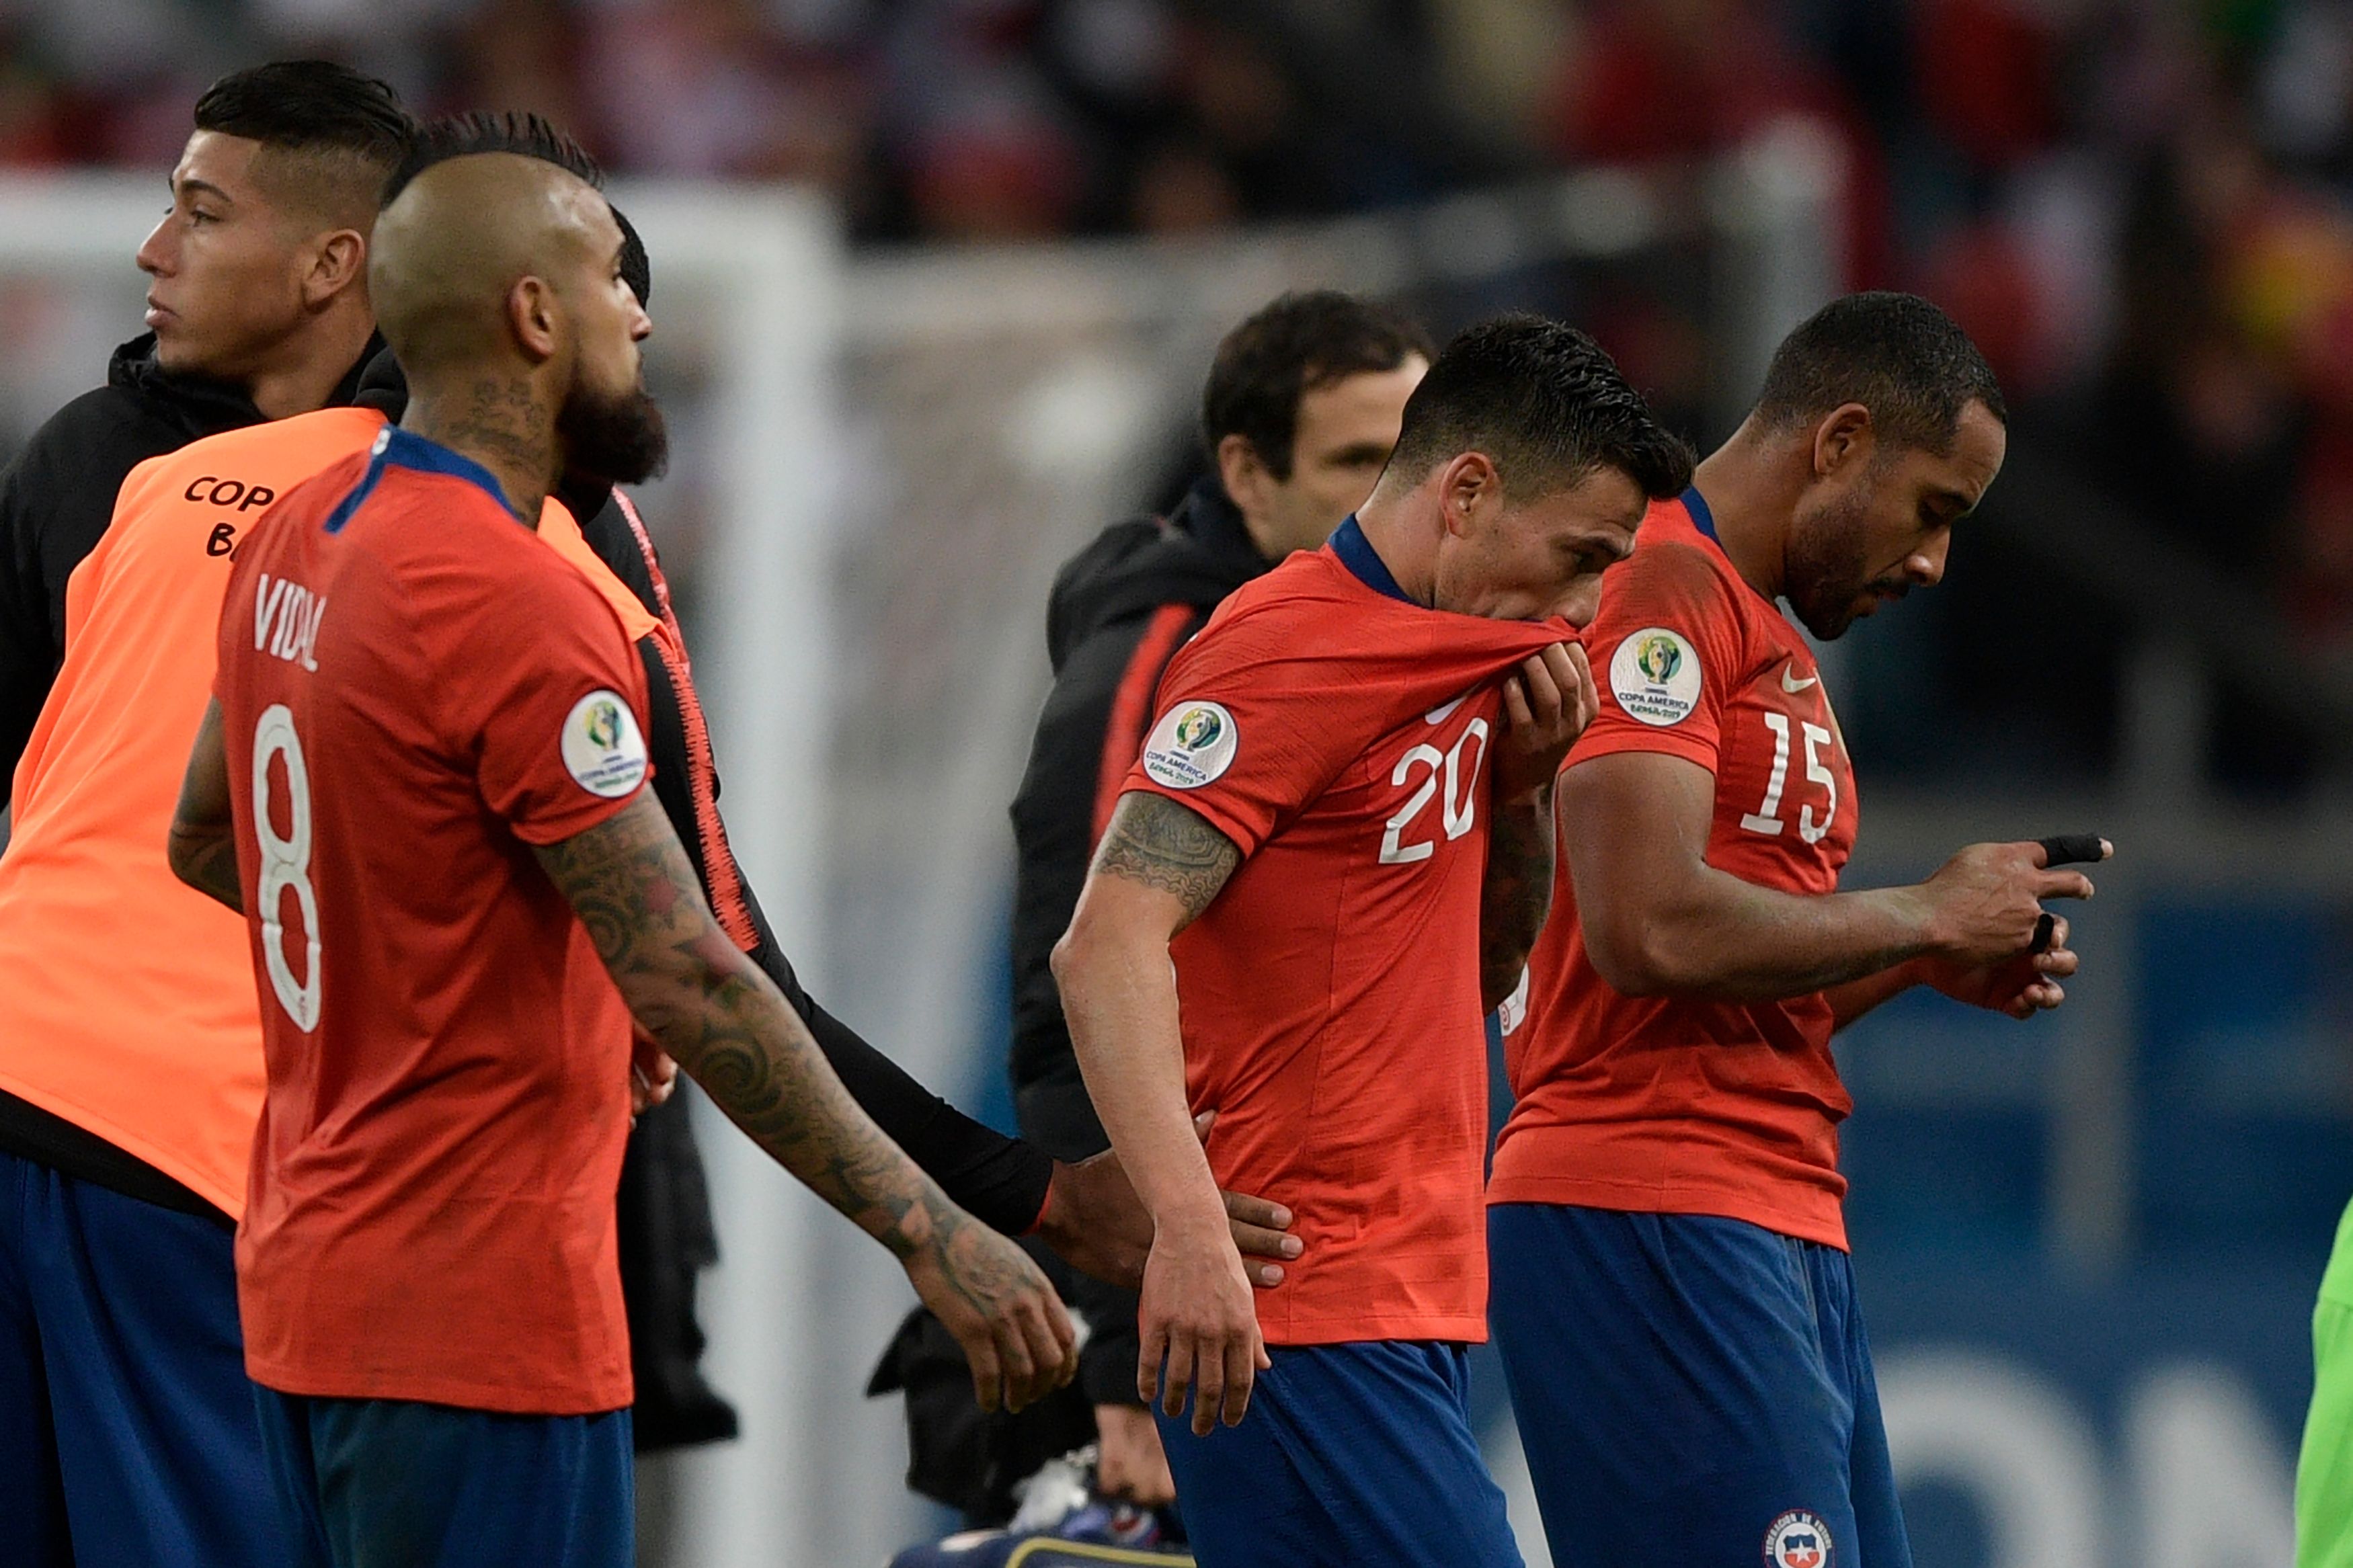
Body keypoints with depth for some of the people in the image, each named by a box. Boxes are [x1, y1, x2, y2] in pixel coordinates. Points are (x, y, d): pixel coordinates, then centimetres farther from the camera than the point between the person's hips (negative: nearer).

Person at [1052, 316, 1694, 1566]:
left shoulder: (1461, 672, 18)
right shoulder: (1289, 649, -11)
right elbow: (1110, 942, -20)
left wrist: (1521, 789, 8)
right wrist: (1188, 1224, -31)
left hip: (1405, 1312, 9)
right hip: (1299, 1321, -9)